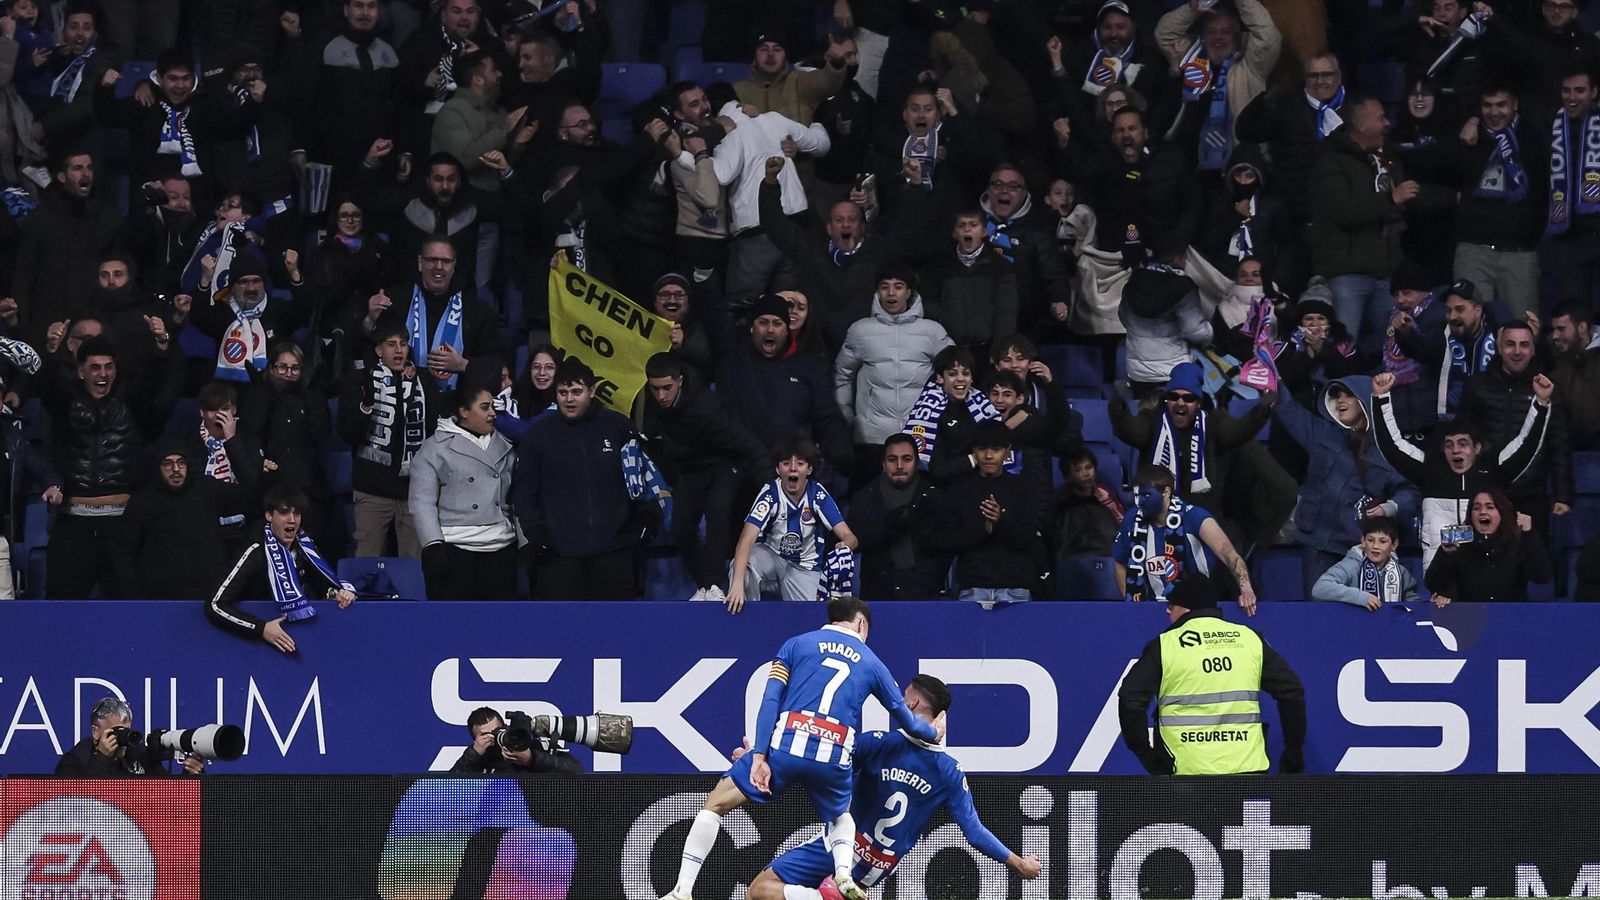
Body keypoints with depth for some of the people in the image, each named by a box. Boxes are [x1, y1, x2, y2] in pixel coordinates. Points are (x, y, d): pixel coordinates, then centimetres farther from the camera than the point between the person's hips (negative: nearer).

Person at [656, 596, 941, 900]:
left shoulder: (796, 645, 15)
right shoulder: (871, 663, 18)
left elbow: (770, 700, 2)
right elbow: (906, 721, 25)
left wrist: (759, 756, -3)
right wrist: (932, 732, 47)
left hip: (784, 748, -2)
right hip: (834, 759, 2)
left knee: (715, 804, 12)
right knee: (841, 817, 33)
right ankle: (844, 874, 2)